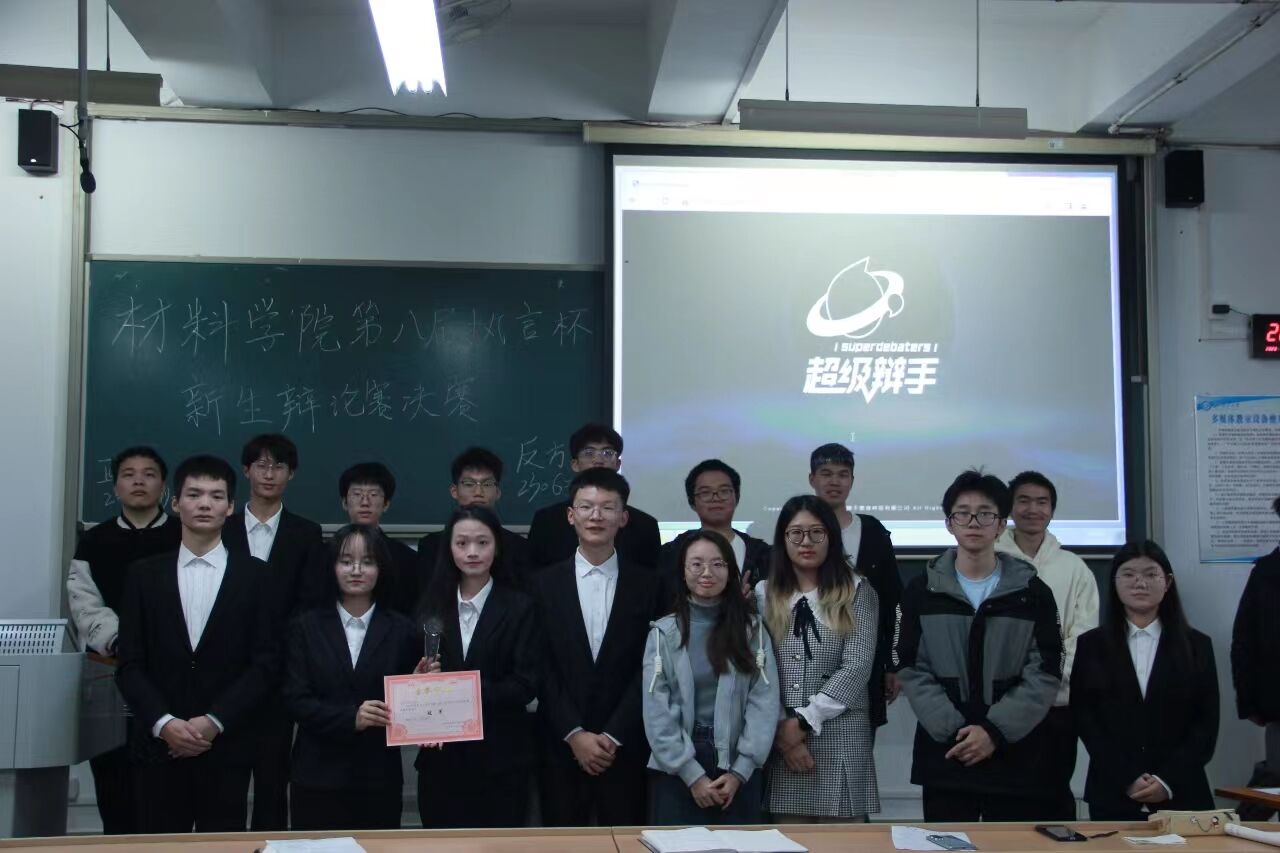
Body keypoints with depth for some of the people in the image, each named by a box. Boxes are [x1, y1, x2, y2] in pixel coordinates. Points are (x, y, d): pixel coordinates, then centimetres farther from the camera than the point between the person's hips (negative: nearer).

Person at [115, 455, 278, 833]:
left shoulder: (255, 575, 4)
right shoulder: (144, 574, 7)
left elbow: (266, 662, -1)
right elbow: (130, 664, 3)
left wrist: (214, 722, -11)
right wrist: (163, 723, -11)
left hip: (226, 748, -1)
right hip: (158, 745, 1)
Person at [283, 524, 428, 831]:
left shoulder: (401, 630, 5)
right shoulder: (306, 627, 5)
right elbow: (296, 699, -4)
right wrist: (349, 718, -17)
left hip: (380, 780, 0)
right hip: (318, 777, 0)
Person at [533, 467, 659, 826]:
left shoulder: (647, 584, 2)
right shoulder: (545, 583, 3)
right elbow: (542, 668, -1)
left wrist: (612, 736, -8)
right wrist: (574, 734, -8)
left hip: (625, 747, 0)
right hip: (561, 746, 0)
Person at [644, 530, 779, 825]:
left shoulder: (752, 629, 3)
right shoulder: (664, 633, 0)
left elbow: (764, 702, -3)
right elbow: (657, 711, -4)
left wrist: (740, 771, -11)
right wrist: (693, 774, -10)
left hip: (740, 769, 1)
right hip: (677, 770, 0)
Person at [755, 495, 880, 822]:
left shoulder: (857, 591, 2)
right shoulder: (764, 594, 8)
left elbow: (857, 667, -7)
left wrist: (804, 721, -11)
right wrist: (780, 728, -8)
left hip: (841, 737, -2)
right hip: (780, 737, 2)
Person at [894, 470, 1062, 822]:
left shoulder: (1033, 592, 4)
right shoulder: (921, 591, 5)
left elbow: (1045, 675, -1)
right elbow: (912, 670, 0)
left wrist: (996, 731, -12)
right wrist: (952, 731, -12)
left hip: (1016, 754, 0)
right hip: (943, 753, 0)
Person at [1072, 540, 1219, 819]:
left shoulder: (1196, 646, 6)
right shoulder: (1091, 645, 5)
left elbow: (1207, 725, 3)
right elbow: (1085, 721, 0)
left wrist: (1168, 781, -9)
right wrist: (1128, 779, -11)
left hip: (1181, 795, 0)